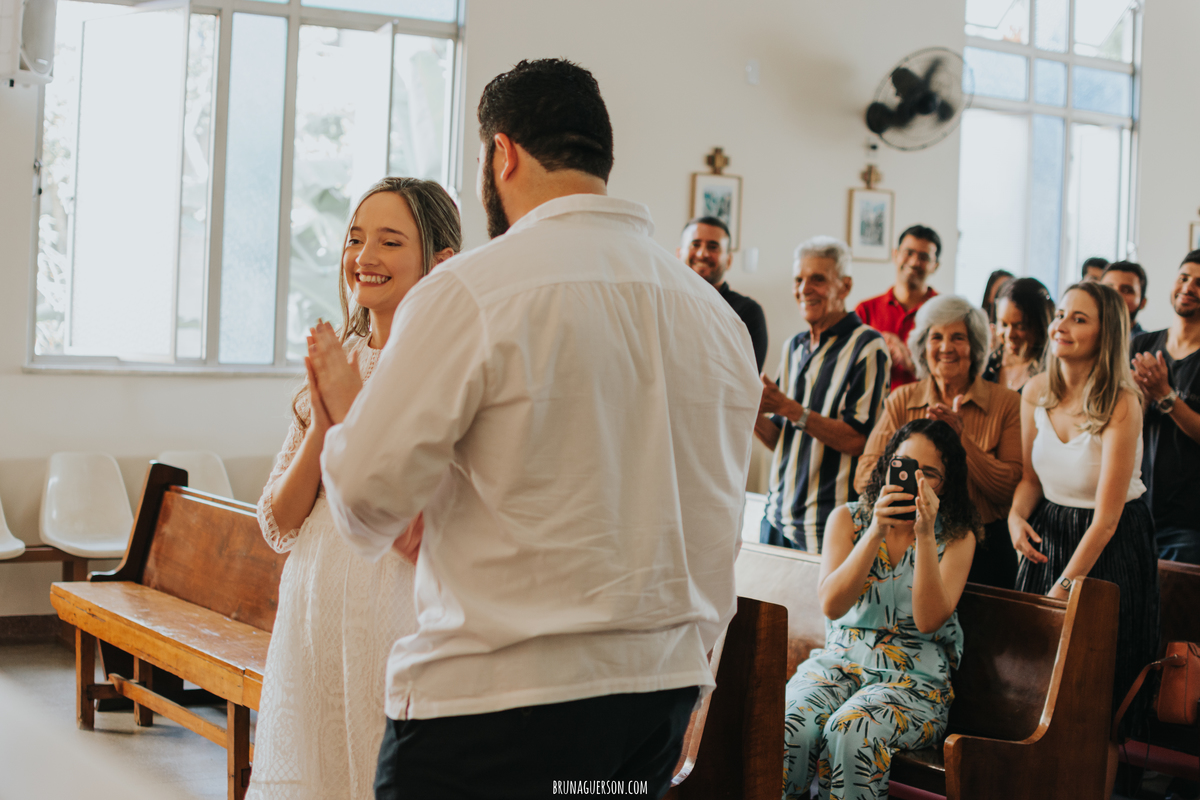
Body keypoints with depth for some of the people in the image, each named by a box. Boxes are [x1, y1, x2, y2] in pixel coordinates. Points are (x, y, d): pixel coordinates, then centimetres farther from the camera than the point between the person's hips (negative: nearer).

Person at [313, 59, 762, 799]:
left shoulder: (471, 293, -12)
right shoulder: (719, 314, 8)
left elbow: (369, 487, -12)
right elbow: (715, 535, 14)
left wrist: (343, 412, 11)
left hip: (499, 695, -7)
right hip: (664, 687, 7)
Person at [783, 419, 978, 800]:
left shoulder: (957, 537, 5)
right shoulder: (848, 519, 9)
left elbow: (929, 619, -10)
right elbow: (831, 605, -7)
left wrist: (924, 535, -17)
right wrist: (876, 532, -16)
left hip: (915, 678, -2)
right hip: (840, 660, 2)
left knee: (852, 730, -35)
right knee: (789, 726, -32)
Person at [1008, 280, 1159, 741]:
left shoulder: (1121, 405, -20)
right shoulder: (1036, 392, -3)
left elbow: (1107, 518, -20)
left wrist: (1064, 588, -19)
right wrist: (1016, 516, -11)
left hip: (1112, 548, -5)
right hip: (1047, 537, 5)